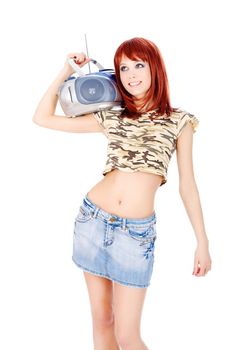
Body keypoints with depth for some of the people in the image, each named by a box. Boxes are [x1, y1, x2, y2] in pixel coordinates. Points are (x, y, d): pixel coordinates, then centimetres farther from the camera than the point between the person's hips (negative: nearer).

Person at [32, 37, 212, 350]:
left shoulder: (179, 121, 2)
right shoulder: (111, 118, 6)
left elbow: (187, 184, 4)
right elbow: (42, 118, 9)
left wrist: (203, 242, 2)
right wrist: (66, 72, 6)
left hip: (136, 233, -3)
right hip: (93, 220, 3)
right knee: (102, 319, 13)